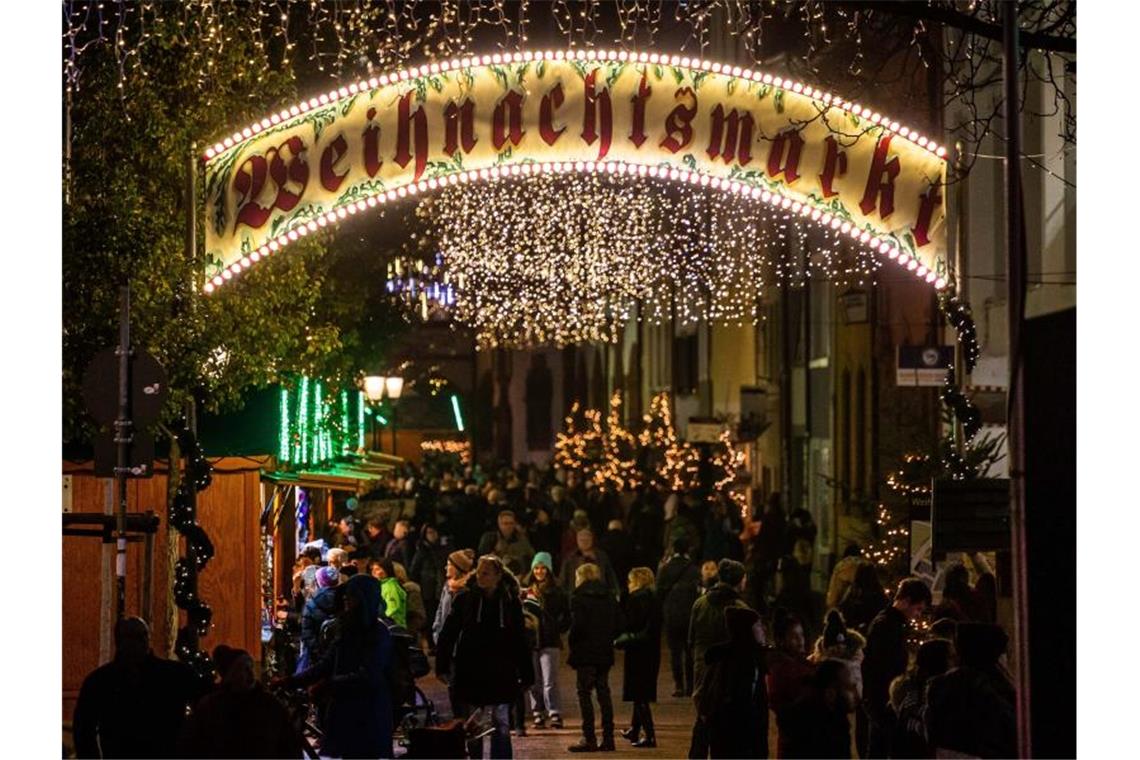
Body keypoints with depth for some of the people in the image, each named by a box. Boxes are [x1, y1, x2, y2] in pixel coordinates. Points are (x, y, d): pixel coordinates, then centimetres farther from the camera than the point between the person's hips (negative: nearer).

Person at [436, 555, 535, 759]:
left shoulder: (511, 602, 2)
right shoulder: (464, 598, 0)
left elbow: (520, 641, 6)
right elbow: (448, 634, 0)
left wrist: (527, 674, 5)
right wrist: (442, 665, -8)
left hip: (500, 674, 0)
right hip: (469, 672, 0)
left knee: (501, 726, 1)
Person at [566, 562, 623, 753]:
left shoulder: (578, 597, -9)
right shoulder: (609, 596, 9)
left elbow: (577, 625, -16)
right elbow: (618, 624, 6)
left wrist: (571, 642, -1)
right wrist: (608, 639, 14)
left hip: (585, 652, -6)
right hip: (605, 651, 6)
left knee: (584, 694, -1)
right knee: (603, 692, 10)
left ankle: (589, 739, -5)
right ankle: (608, 738, 10)